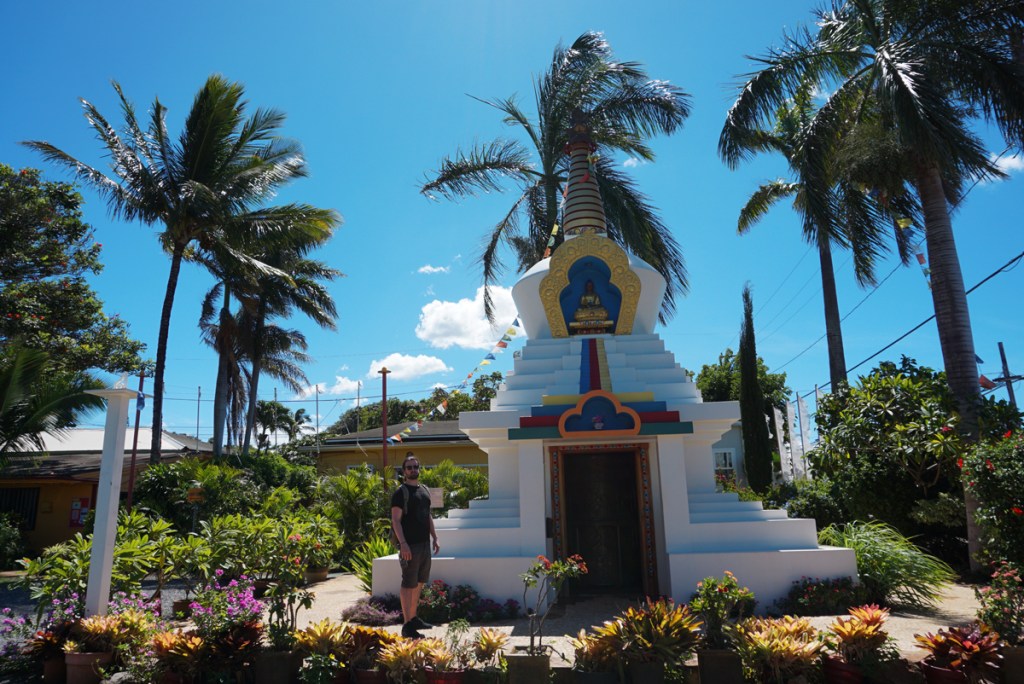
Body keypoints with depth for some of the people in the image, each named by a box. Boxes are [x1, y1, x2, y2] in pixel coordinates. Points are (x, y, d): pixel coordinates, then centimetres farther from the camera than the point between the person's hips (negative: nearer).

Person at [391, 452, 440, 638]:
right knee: (408, 585, -4)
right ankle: (407, 625, 1)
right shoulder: (400, 492, -9)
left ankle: (413, 618, 27)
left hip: (425, 544, 8)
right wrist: (403, 543, -22)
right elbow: (396, 520, -14)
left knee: (419, 583, 15)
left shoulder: (424, 490, 15)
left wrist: (435, 538, 16)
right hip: (410, 545, -8)